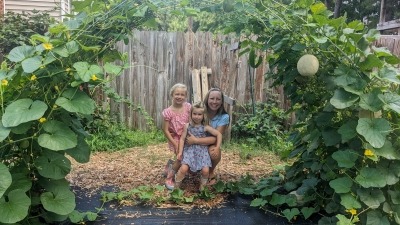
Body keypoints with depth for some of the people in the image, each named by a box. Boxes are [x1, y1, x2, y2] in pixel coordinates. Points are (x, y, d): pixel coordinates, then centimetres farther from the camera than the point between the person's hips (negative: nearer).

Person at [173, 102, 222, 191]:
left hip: (202, 151, 1)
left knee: (205, 170, -14)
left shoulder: (205, 127, -2)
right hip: (189, 150, -1)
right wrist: (180, 152, -6)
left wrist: (217, 148, -3)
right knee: (184, 168, -20)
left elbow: (219, 134, 1)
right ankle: (176, 186, 5)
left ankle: (202, 187, 15)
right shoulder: (187, 126, -1)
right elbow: (182, 139, 1)